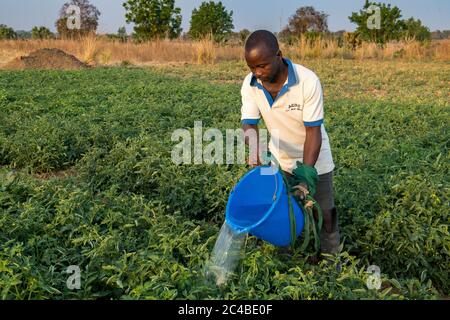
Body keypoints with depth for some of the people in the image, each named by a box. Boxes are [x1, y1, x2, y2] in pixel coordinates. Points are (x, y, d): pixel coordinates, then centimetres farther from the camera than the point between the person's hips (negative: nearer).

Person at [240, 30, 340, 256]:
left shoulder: (308, 81, -29)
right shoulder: (250, 84, -17)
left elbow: (313, 131, -26)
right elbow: (249, 124, -19)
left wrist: (306, 173, -35)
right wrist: (255, 148, -41)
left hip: (314, 160, -3)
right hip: (278, 159, 3)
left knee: (324, 216, 7)